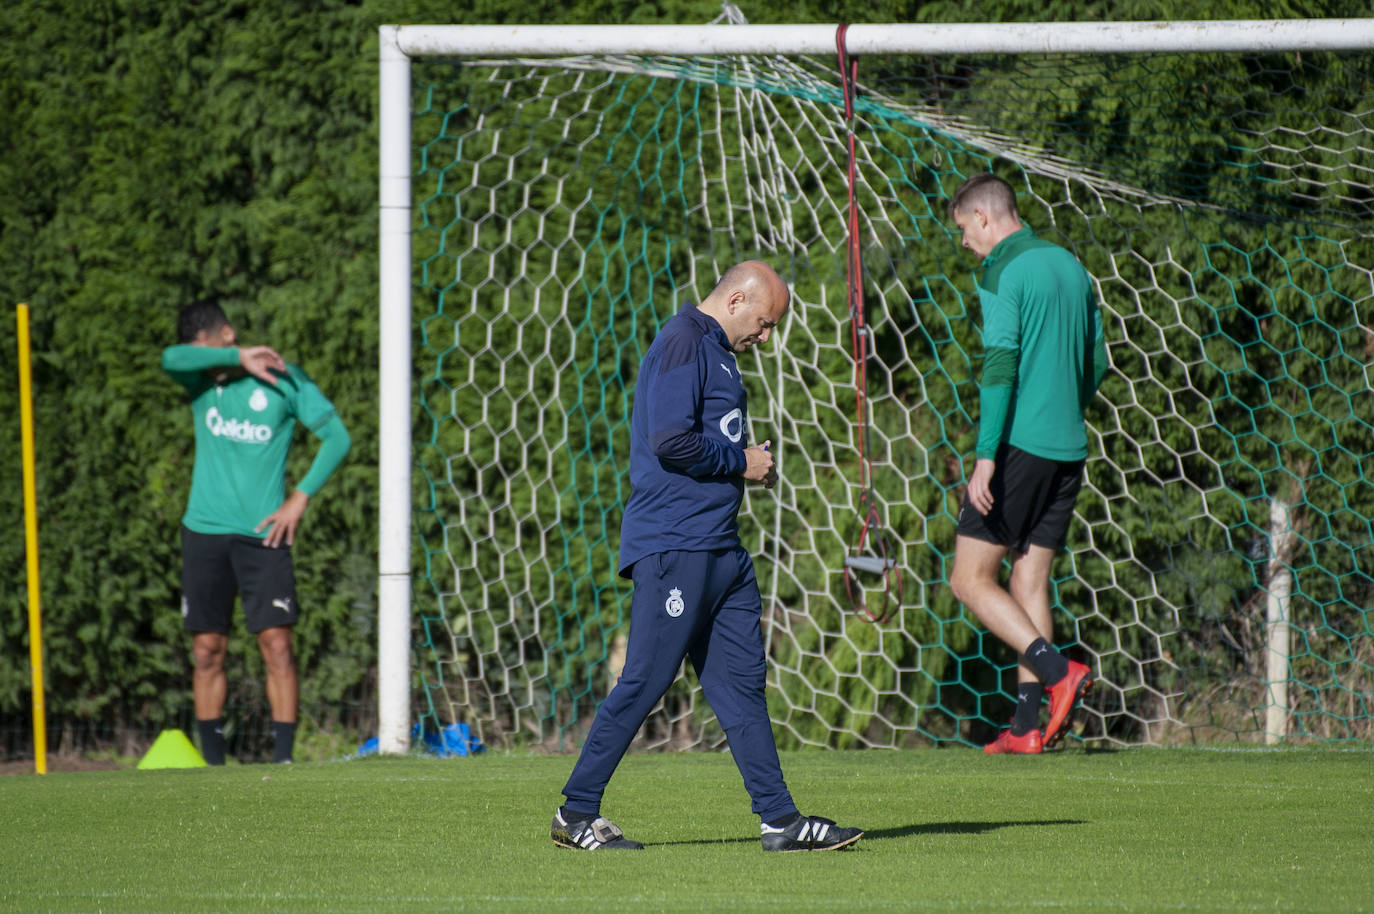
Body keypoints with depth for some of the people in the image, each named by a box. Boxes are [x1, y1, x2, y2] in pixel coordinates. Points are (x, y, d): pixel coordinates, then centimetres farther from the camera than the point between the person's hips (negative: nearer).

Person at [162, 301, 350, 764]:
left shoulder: (283, 378, -1)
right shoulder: (201, 377, 4)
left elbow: (336, 436, 1)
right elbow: (171, 359, -18)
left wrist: (300, 498, -6)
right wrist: (237, 358, -20)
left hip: (262, 534, -2)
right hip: (205, 531, 2)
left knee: (277, 645, -10)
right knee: (207, 651, 3)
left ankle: (283, 757, -7)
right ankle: (213, 763, 10)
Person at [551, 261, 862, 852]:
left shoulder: (716, 352, 21)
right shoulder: (682, 344, -11)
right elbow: (671, 442, -21)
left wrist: (751, 465, 11)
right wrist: (742, 462, -9)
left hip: (720, 548, 10)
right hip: (674, 544, -10)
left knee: (741, 680, 7)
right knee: (645, 682, -8)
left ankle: (780, 820, 7)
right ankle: (576, 813, -1)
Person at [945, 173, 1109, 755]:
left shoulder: (1003, 275, -9)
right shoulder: (1069, 267, 15)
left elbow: (1000, 366, -18)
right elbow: (1096, 363, 20)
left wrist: (986, 456, -20)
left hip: (1020, 443, -8)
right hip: (1068, 447, 8)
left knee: (971, 579, -2)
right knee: (1030, 583, 9)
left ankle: (1057, 671, -17)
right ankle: (1026, 724, 3)